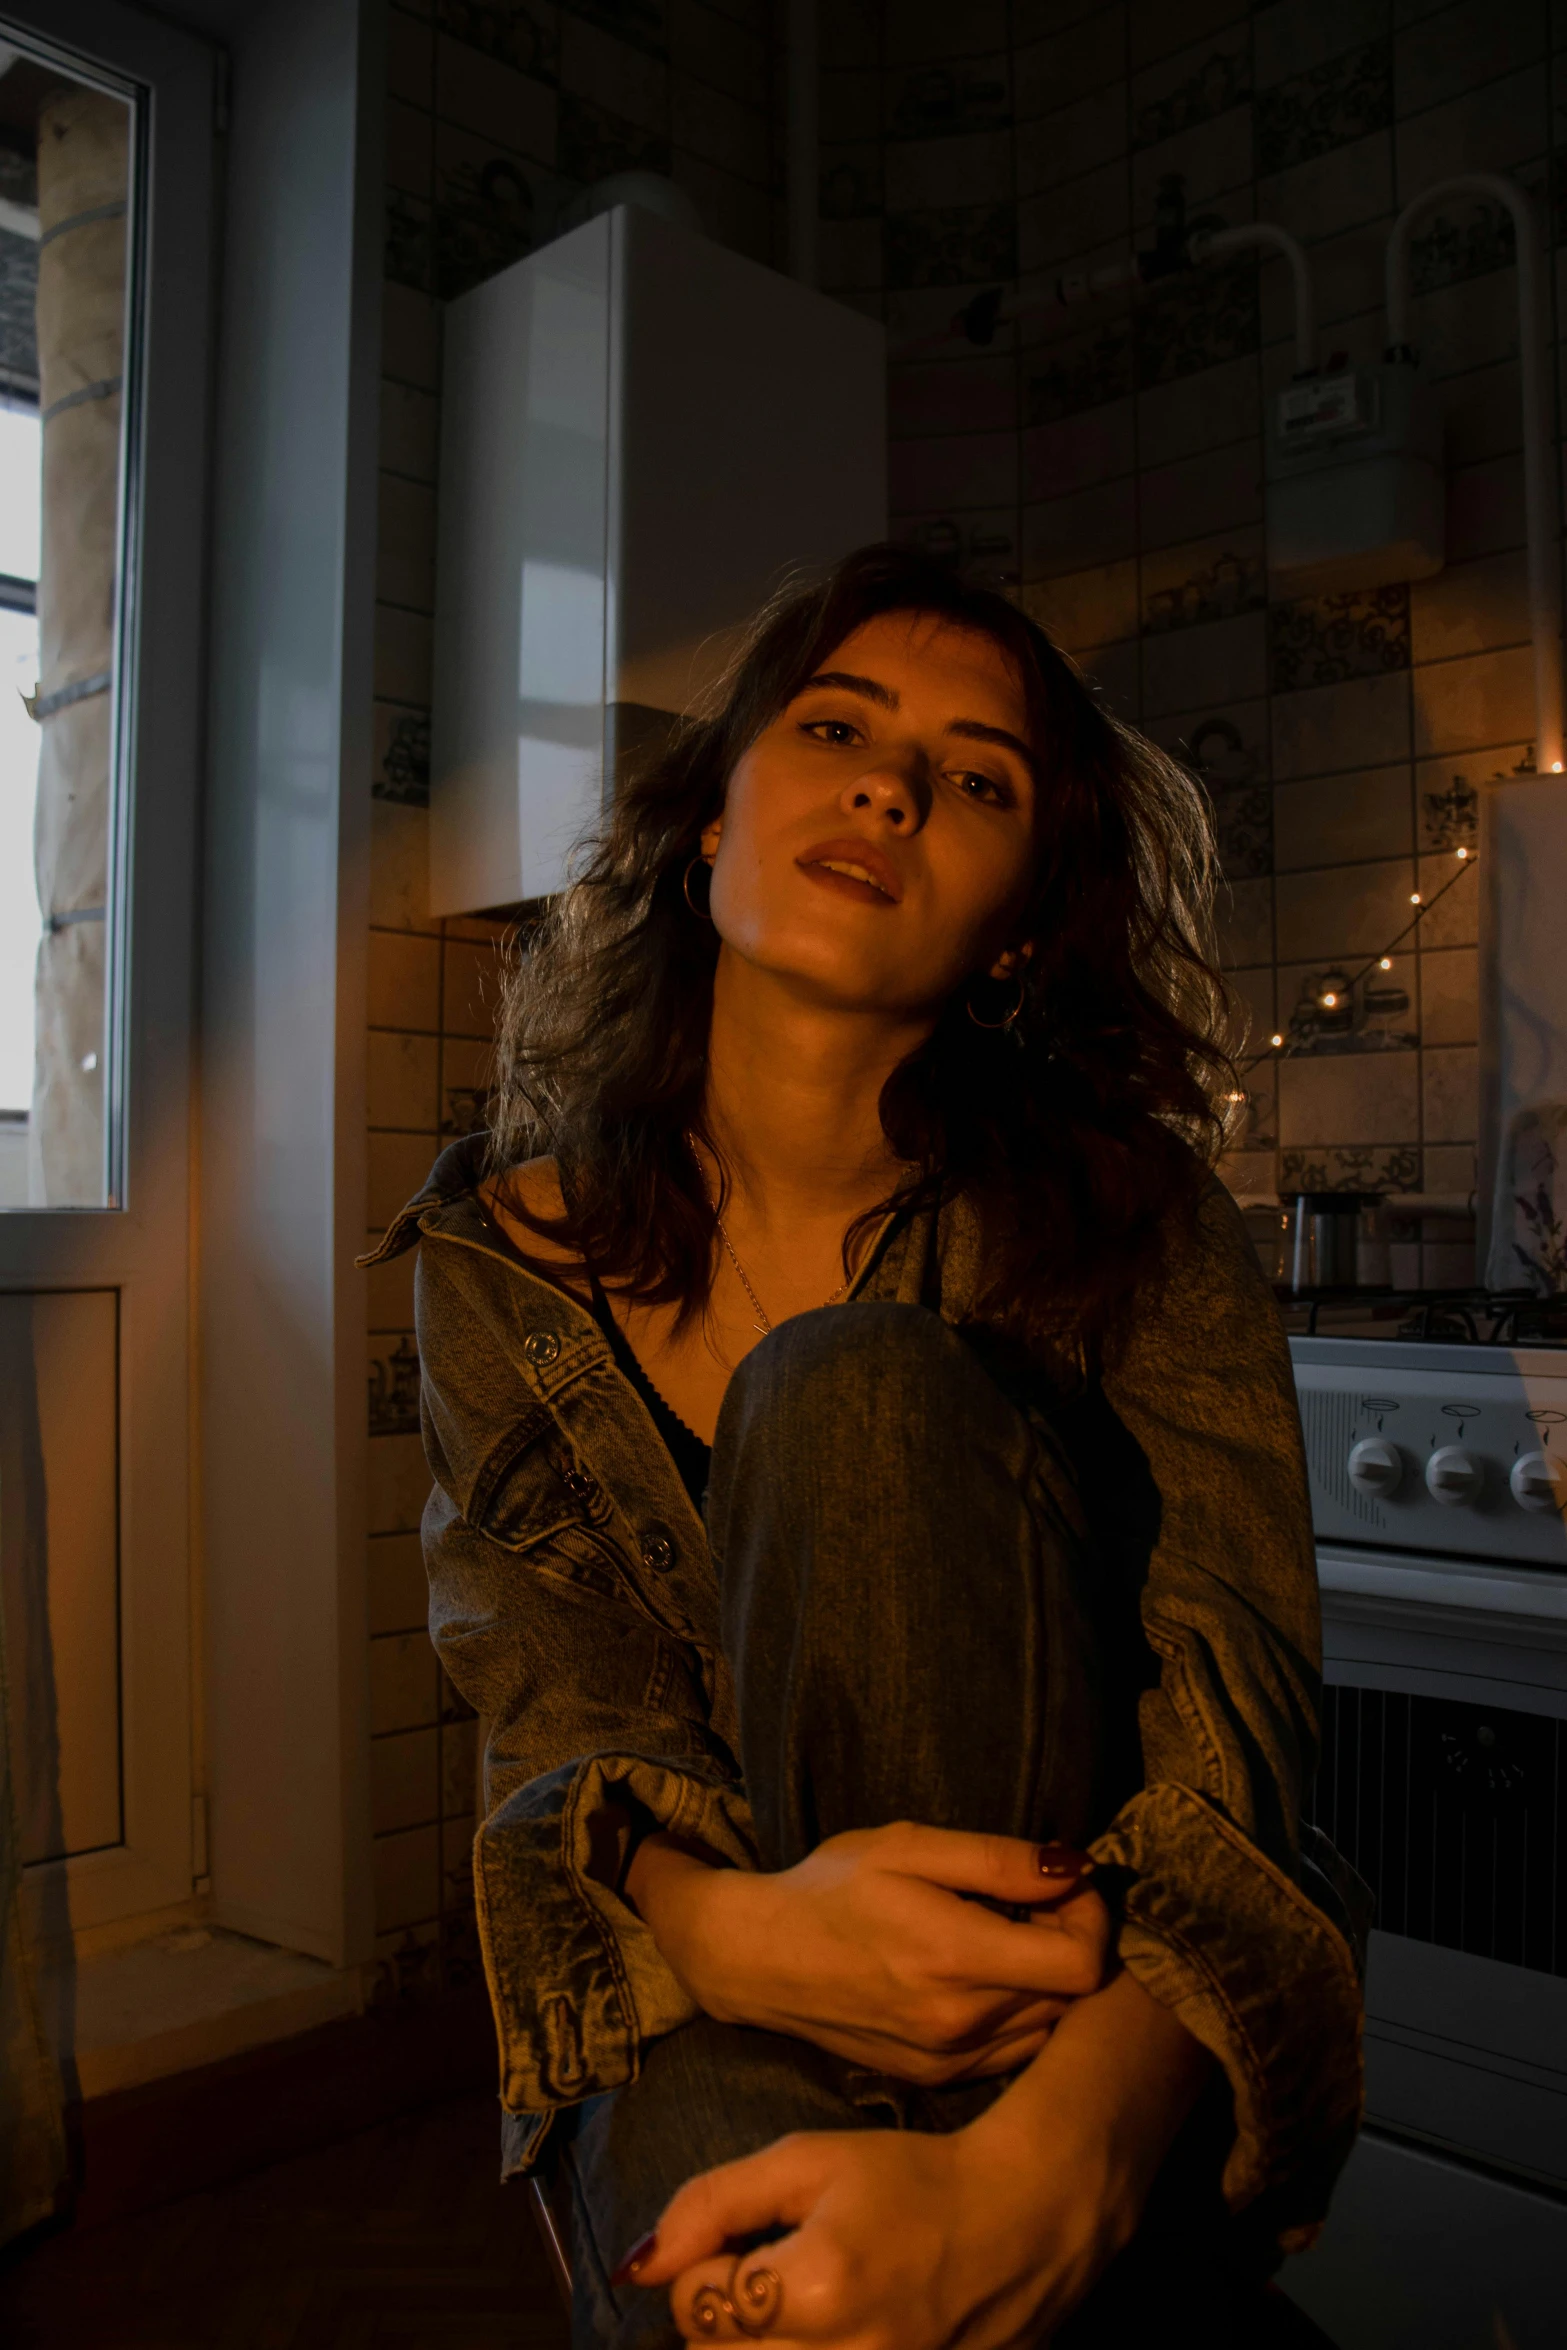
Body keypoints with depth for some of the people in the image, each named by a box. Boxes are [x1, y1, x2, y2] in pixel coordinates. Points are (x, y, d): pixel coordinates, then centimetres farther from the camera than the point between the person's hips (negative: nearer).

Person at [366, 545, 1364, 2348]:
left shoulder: (1129, 1228, -9)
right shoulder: (508, 1251, -4)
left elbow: (1227, 1720, -19)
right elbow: (554, 1698, -10)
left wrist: (1043, 2166, -39)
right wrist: (733, 1926, -34)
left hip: (1079, 2079, 2)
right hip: (703, 2014, -1)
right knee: (706, 2203, -40)